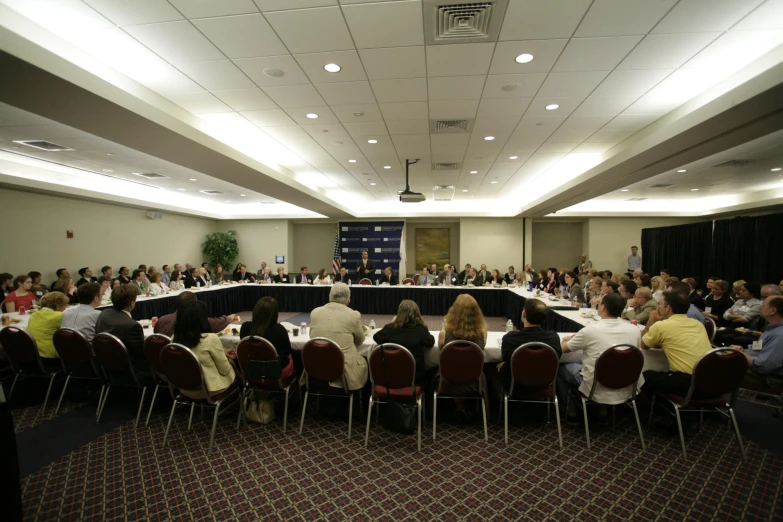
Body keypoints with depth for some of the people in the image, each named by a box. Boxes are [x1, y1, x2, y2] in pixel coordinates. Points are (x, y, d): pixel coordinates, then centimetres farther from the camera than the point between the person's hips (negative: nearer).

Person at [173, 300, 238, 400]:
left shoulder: (174, 338, -7)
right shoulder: (210, 339, -27)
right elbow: (225, 370, -14)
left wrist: (223, 354, 12)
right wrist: (224, 356, 7)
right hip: (209, 390, -6)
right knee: (232, 365, 23)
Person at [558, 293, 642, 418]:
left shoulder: (590, 330, -21)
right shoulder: (634, 330, -8)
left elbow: (563, 348, -4)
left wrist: (567, 340, 20)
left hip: (597, 392, -5)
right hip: (625, 391, 5)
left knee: (561, 367, 19)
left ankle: (571, 410, 29)